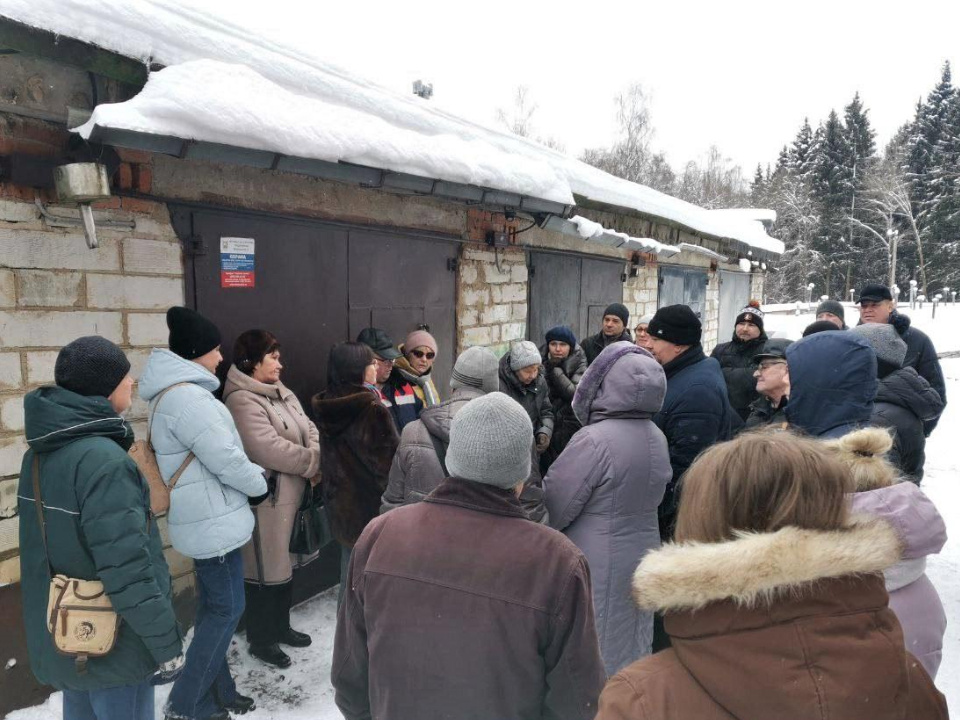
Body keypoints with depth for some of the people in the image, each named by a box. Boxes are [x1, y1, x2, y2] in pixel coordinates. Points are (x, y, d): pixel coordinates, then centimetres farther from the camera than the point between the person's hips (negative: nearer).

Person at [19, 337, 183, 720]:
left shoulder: (39, 454, 2)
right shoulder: (103, 460, -26)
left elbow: (47, 542, 11)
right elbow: (127, 569, -28)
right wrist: (167, 644, -18)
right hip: (112, 643, -8)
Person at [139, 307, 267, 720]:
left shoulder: (174, 393, 12)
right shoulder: (187, 396, -23)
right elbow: (225, 459, -22)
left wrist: (255, 472, 9)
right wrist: (260, 482, -5)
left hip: (205, 518, 10)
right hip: (214, 520, -10)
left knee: (214, 607, 18)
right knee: (227, 609, 2)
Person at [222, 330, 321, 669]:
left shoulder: (283, 393, 10)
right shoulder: (242, 400, -18)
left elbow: (309, 430, 8)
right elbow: (272, 450, -26)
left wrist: (316, 461, -11)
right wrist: (316, 463, -16)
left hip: (293, 494, 9)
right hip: (266, 499, -9)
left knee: (285, 564, 21)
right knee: (265, 570, 6)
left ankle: (280, 627, 40)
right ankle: (260, 639, 26)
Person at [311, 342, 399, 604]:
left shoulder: (327, 408, 3)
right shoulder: (372, 410, -21)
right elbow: (391, 461, -17)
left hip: (341, 505, 7)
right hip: (373, 505, -7)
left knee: (349, 568, 20)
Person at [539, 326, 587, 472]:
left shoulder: (578, 364, -6)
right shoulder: (541, 360, -1)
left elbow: (576, 393, -21)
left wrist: (555, 369, -21)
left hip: (569, 427, -2)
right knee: (545, 467, 8)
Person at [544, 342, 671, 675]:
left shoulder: (594, 440, -25)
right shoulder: (657, 438, -1)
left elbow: (552, 508, -19)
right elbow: (652, 496, 9)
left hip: (596, 567, -7)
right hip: (641, 556, 7)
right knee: (630, 642, 23)